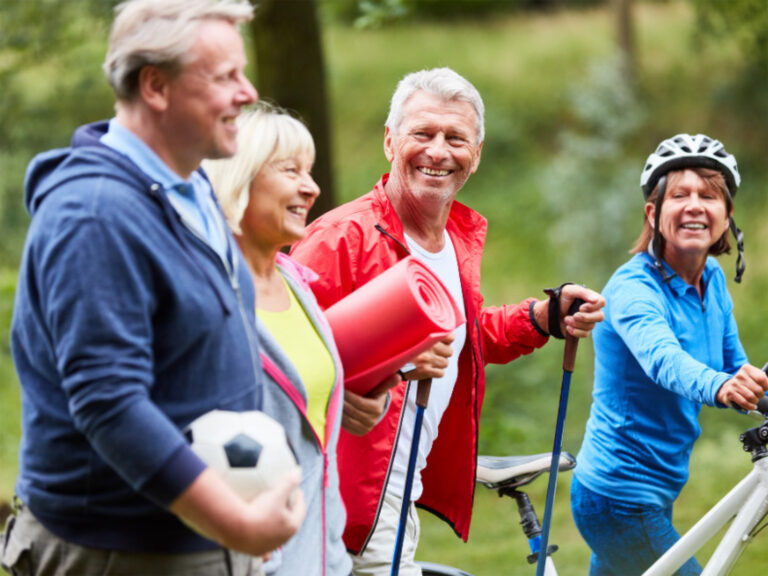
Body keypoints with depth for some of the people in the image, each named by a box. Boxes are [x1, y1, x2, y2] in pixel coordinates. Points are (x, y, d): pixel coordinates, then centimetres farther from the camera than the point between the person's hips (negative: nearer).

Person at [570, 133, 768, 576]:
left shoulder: (713, 279, 3)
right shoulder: (634, 289, -21)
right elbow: (663, 359, -40)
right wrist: (720, 387, -60)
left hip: (658, 491, 8)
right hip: (622, 501, -8)